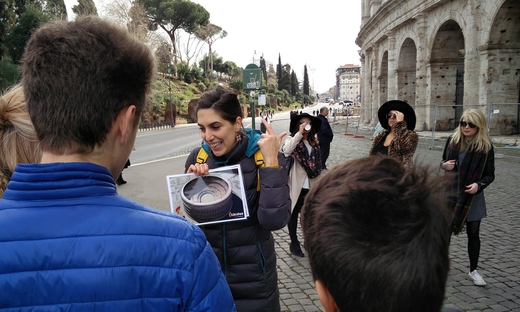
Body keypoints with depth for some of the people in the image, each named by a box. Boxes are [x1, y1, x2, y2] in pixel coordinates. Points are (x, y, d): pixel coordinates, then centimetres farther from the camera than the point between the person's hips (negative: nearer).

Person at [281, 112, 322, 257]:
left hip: (310, 186, 5)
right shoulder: (292, 139, -7)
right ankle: (294, 243, 20)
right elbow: (286, 150, -30)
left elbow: (317, 165, 16)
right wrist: (299, 133, -29)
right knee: (293, 214, 8)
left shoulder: (314, 143, 10)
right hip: (296, 185, -5)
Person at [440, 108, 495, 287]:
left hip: (472, 196, -1)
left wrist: (479, 185, -21)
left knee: (473, 233, 7)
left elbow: (490, 175, -3)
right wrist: (443, 166, -13)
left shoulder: (486, 147, -8)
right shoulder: (452, 140, -2)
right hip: (450, 192, 1)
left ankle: (473, 270, 23)